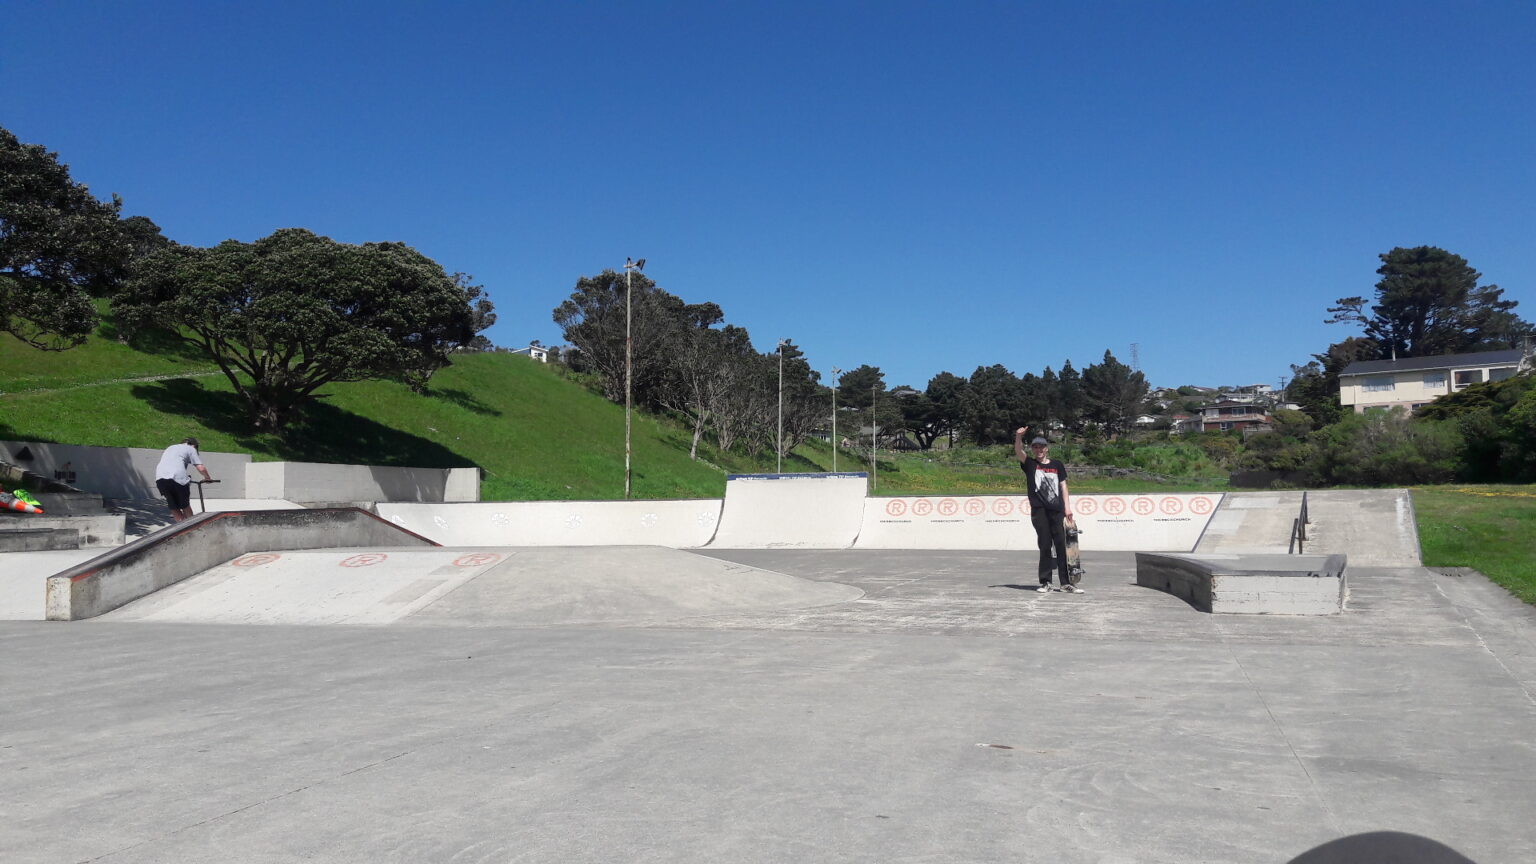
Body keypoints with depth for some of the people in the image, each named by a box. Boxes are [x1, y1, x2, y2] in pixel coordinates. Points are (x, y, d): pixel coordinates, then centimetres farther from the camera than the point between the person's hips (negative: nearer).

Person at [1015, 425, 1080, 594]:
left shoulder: (1057, 464, 13)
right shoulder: (1029, 464, 7)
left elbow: (1063, 485, 12)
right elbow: (1018, 451, -10)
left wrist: (1067, 506, 4)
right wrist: (1019, 437, -29)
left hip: (1057, 510, 2)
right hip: (1039, 510, -2)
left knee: (1062, 545, 0)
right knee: (1045, 546, 0)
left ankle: (1066, 582, 4)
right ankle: (1045, 582, 7)